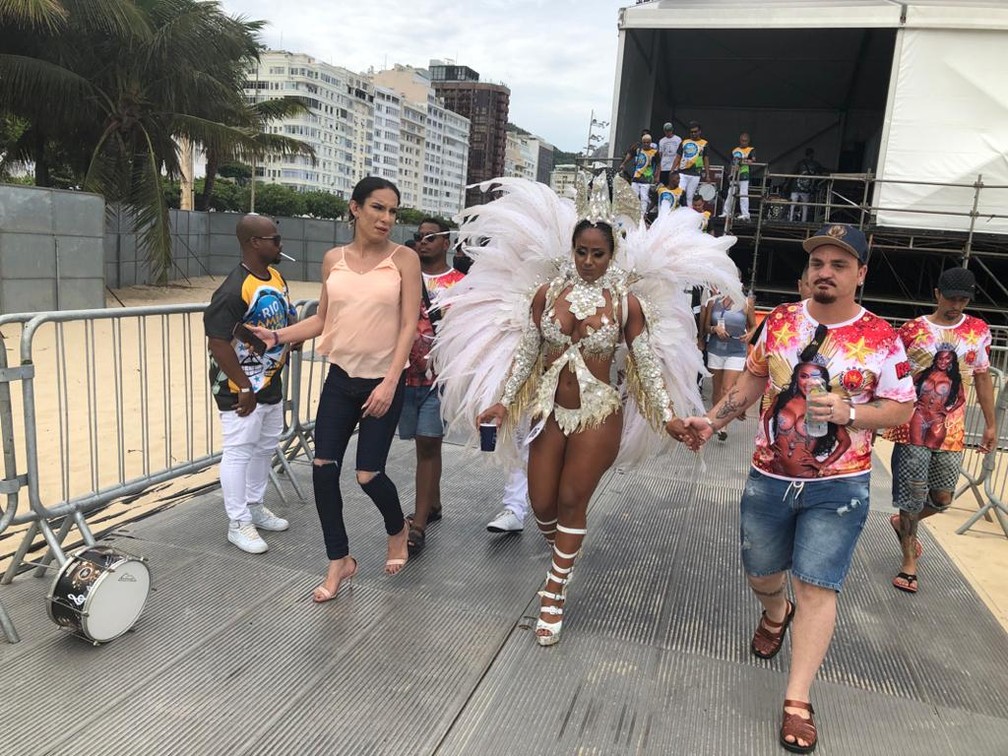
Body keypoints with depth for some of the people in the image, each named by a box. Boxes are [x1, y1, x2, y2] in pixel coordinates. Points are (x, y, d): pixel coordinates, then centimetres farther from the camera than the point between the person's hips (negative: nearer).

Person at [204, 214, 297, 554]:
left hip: (271, 383, 9)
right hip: (241, 388, -9)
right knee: (238, 453, 3)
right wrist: (244, 388, -22)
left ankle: (255, 507, 38)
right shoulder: (234, 290, -24)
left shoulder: (277, 277, 3)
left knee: (266, 447, 20)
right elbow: (217, 343, -25)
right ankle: (238, 523, 16)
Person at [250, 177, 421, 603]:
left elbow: (409, 326, -10)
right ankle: (339, 561, 20)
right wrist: (278, 336, 0)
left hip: (383, 382, -4)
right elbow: (323, 319, 12)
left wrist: (389, 383, -17)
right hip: (340, 377, 4)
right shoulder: (333, 259, 6)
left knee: (368, 475, -2)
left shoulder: (404, 259, -6)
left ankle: (397, 529, 32)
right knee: (323, 468, 0)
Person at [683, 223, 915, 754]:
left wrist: (848, 414, -23)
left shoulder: (881, 339, -10)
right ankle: (776, 614, 55)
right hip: (769, 479, 4)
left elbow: (902, 408, -5)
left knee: (816, 587, -2)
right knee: (760, 573, 19)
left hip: (838, 488, -3)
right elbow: (753, 377, 11)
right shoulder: (780, 321, 0)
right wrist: (713, 420, 2)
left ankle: (797, 702, 10)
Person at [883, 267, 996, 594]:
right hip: (913, 428, -3)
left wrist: (990, 424, 12)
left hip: (951, 431, 3)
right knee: (912, 496, 3)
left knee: (942, 499, 8)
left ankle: (904, 522, 38)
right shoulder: (912, 331, -4)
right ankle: (909, 562, 18)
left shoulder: (978, 331, 5)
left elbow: (983, 379, 12)